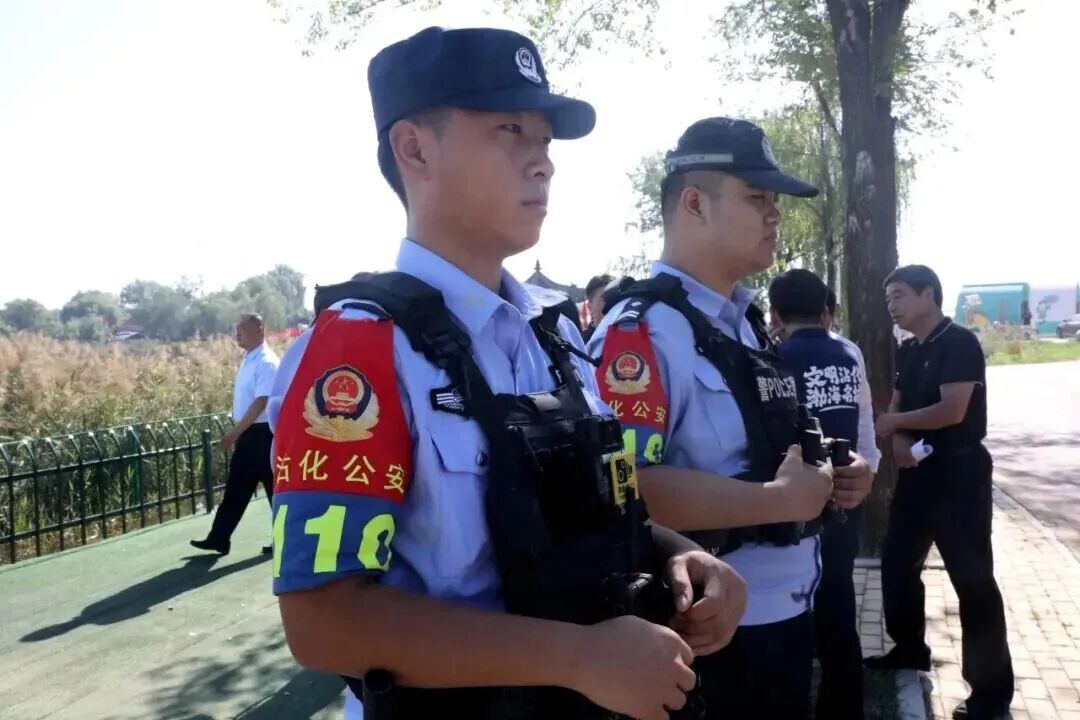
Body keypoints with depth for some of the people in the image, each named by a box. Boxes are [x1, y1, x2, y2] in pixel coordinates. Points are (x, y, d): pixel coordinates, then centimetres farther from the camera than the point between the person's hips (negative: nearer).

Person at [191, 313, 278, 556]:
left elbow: (260, 403, -23)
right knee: (235, 489, 12)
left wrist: (234, 433, -22)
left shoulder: (266, 362, -17)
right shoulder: (248, 360, 11)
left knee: (274, 488, 2)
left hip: (262, 434, -9)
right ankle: (218, 538, 18)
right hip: (248, 434, 9)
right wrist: (236, 432, 18)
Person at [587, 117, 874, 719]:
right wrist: (781, 500, -25)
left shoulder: (749, 322, 10)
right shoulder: (644, 330, -21)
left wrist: (830, 475, 3)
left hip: (788, 611, 9)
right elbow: (627, 487, -33)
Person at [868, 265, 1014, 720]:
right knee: (897, 562, 15)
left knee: (972, 578, -3)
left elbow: (953, 410, -22)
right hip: (918, 472, 8)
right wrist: (899, 440, -9)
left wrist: (895, 424, -11)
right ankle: (909, 648, 34)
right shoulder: (907, 352, 11)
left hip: (960, 474, -8)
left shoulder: (960, 343, -13)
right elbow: (896, 407, 13)